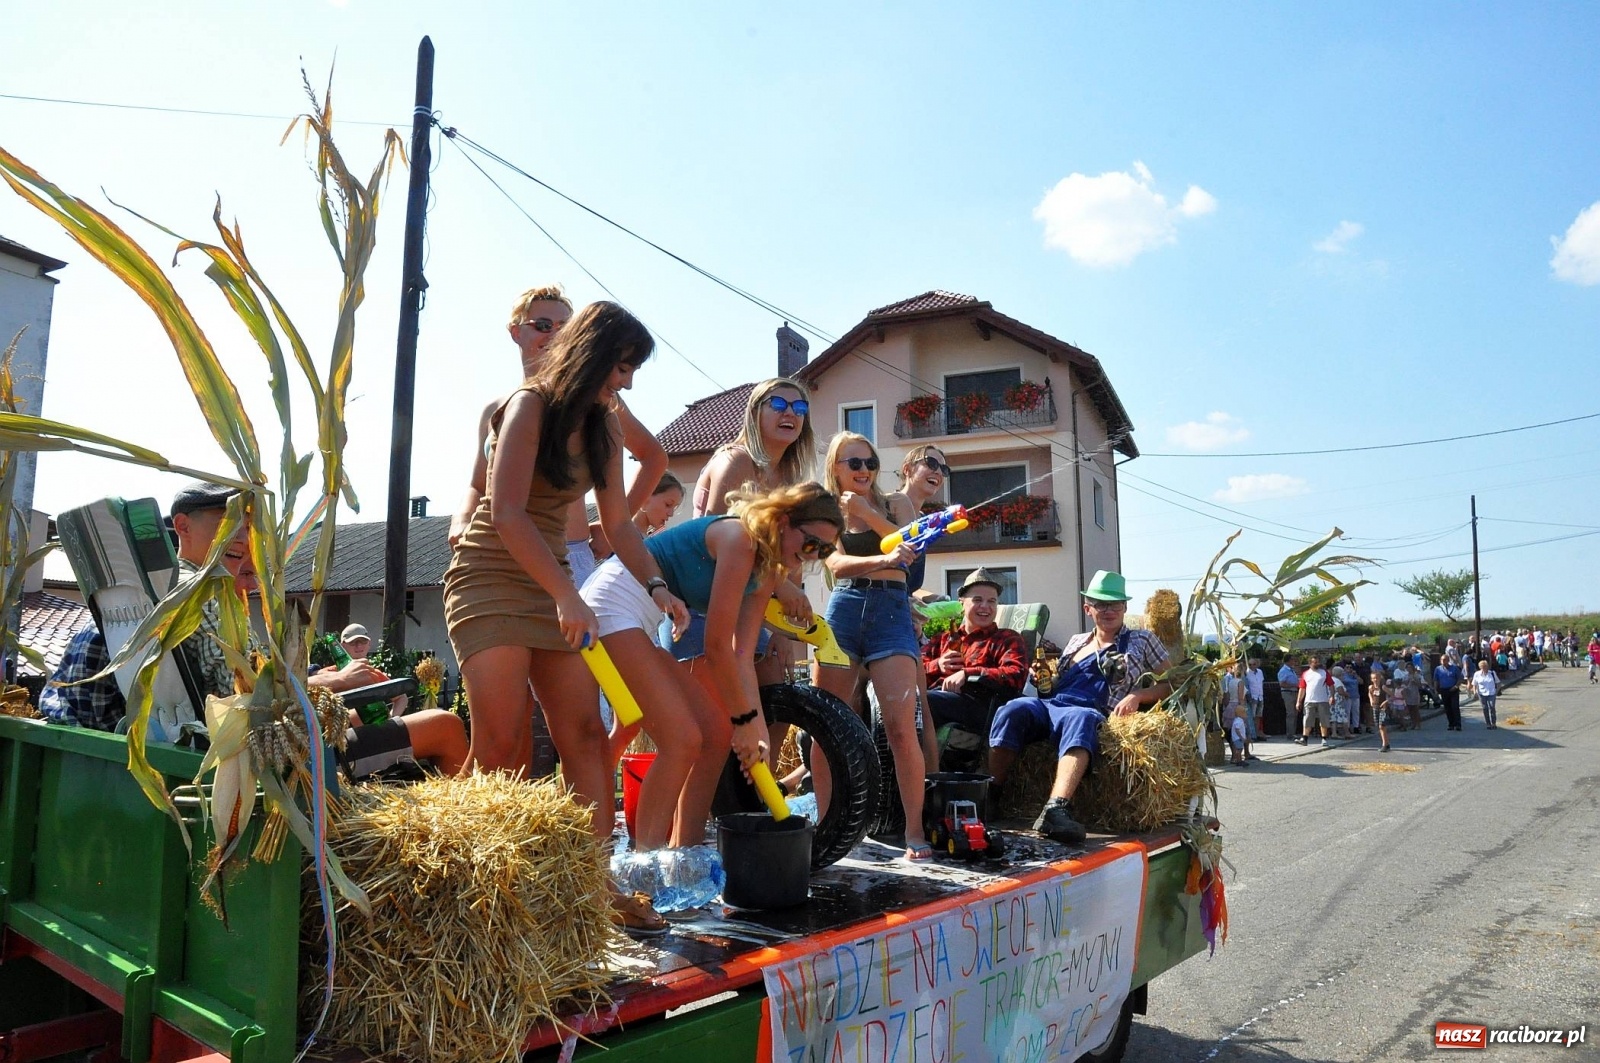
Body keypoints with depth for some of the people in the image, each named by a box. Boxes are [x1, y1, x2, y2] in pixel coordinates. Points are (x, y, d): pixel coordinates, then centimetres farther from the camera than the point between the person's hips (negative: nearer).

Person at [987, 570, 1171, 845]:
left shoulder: (1142, 641, 22)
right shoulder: (1076, 641, 32)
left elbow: (1171, 684, 14)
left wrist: (1137, 695, -4)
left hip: (1092, 712, -4)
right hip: (1050, 704, 4)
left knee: (1080, 719, -42)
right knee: (1013, 709, -32)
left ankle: (1056, 809, -61)